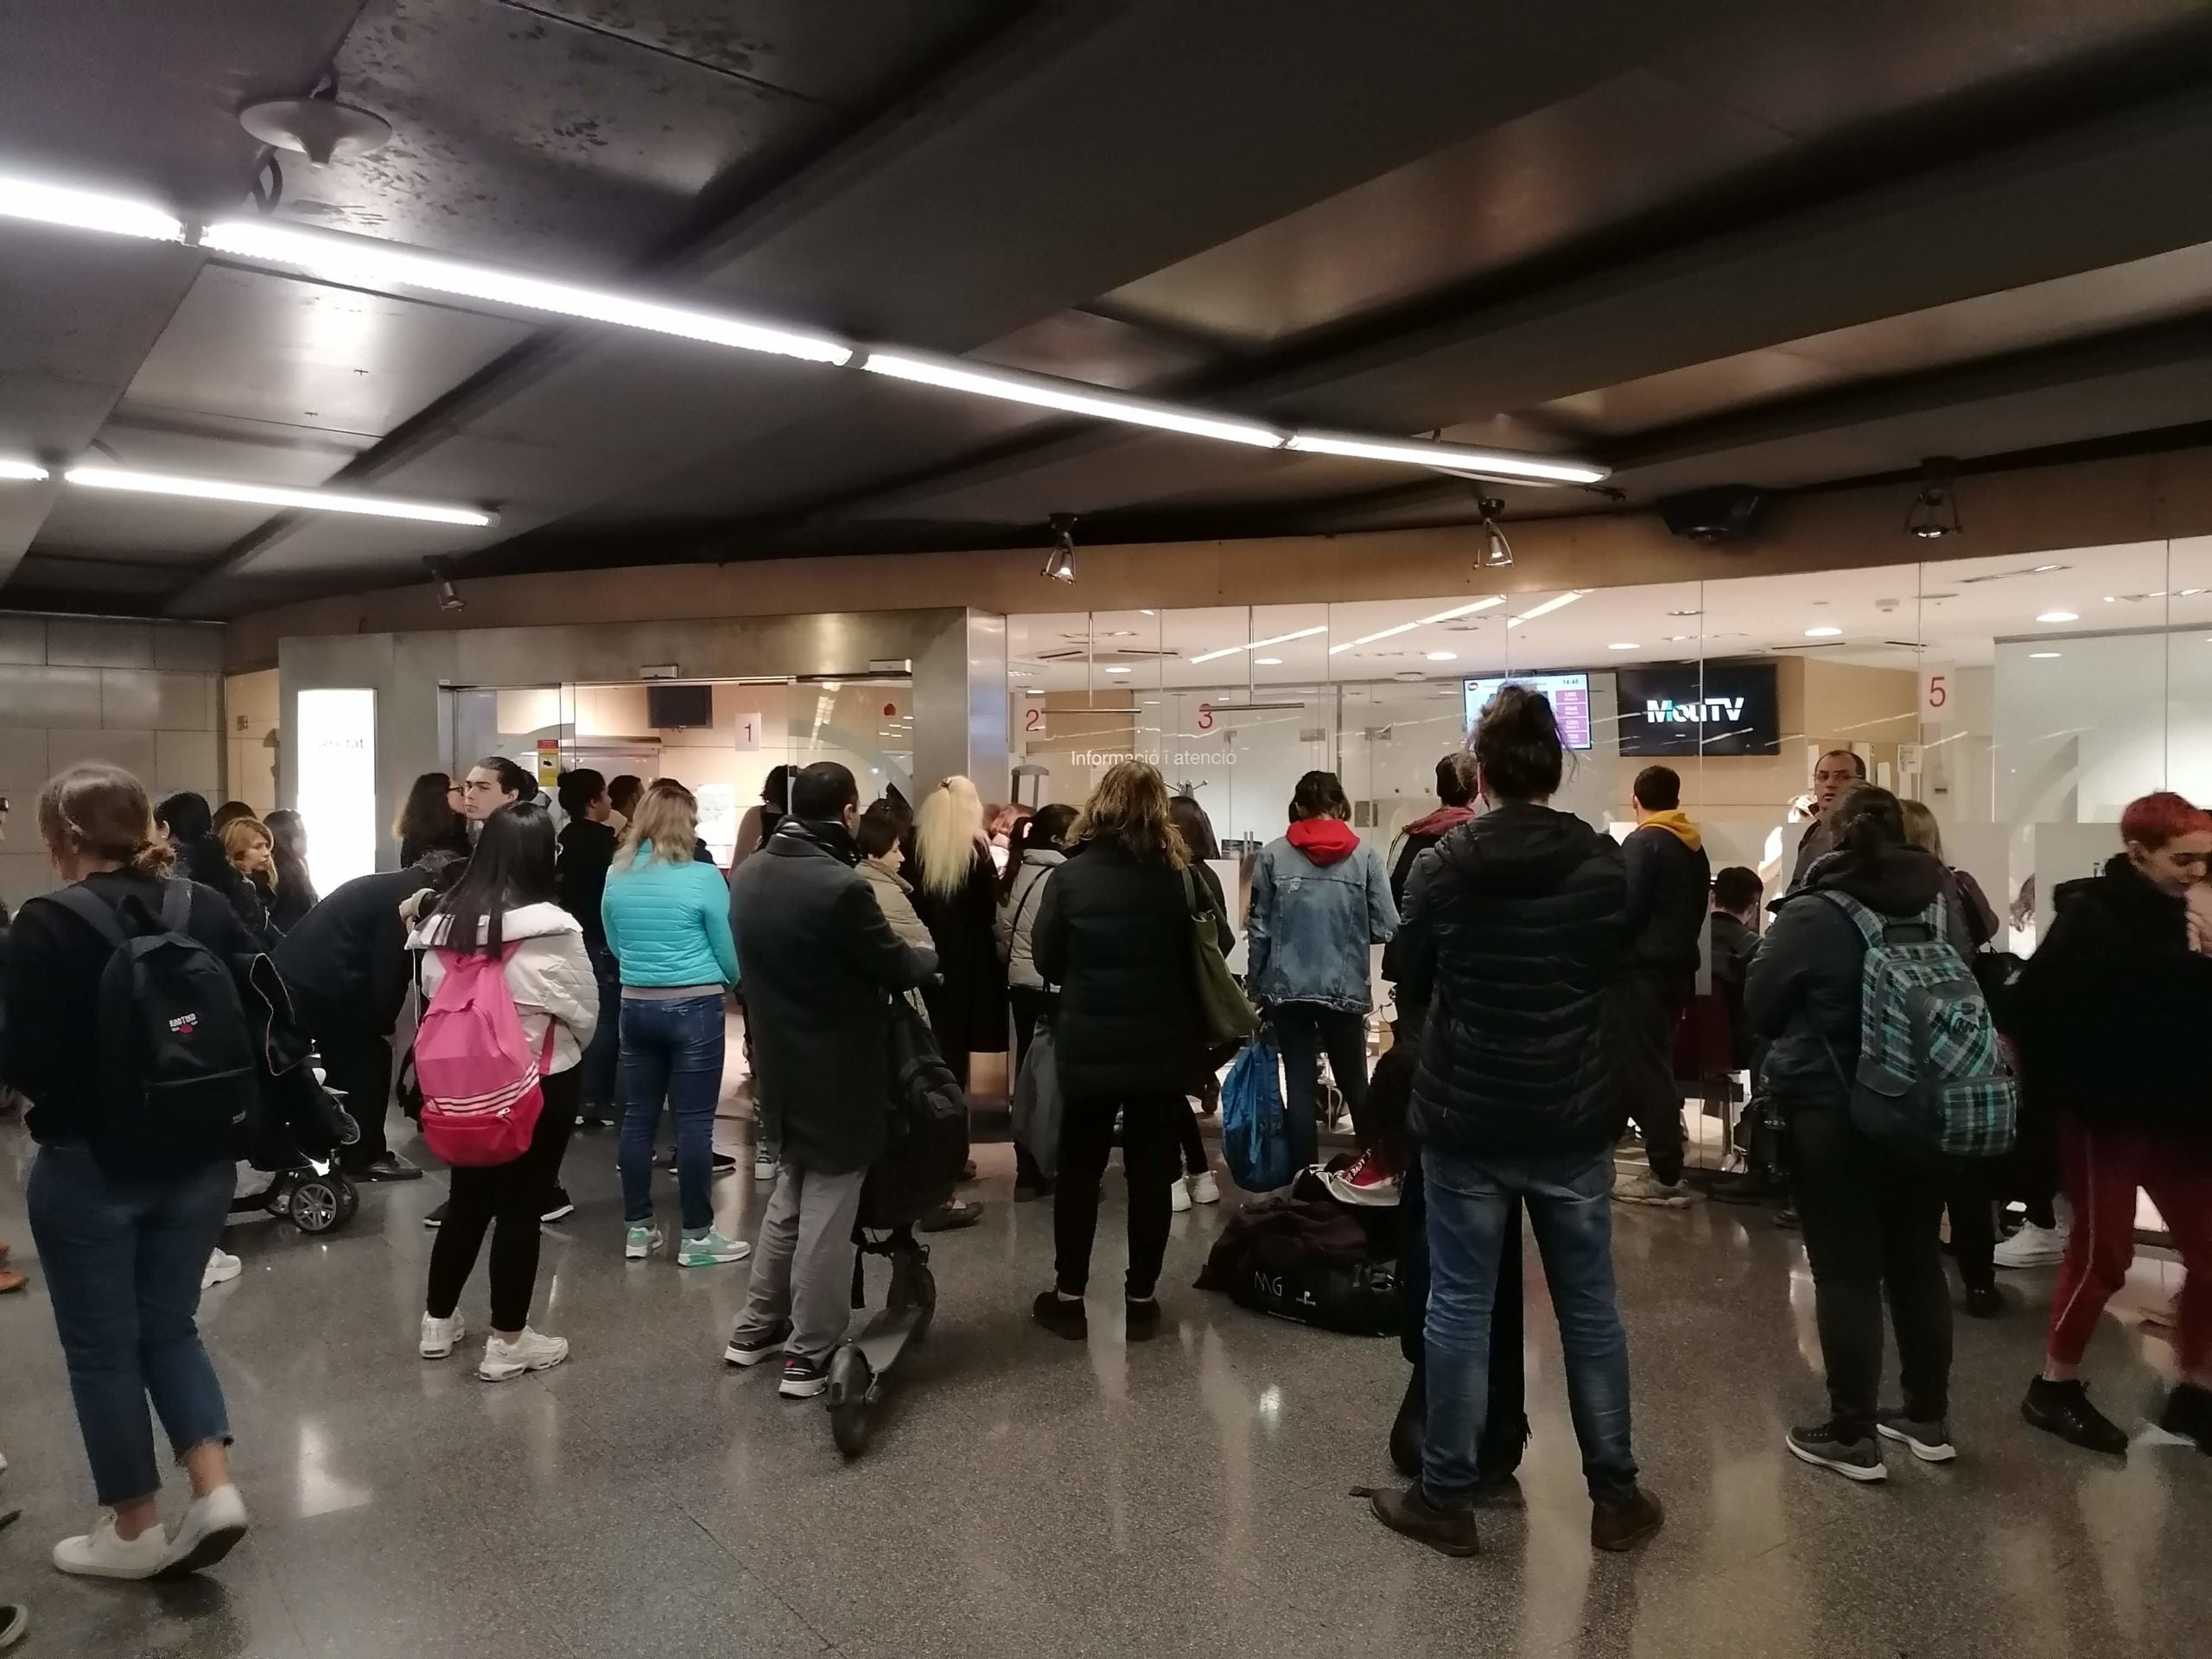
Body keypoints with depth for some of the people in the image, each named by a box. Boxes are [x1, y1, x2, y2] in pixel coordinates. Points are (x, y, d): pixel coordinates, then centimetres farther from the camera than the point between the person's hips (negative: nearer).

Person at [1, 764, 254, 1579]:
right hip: (198, 1161, 5)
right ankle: (215, 1488, 10)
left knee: (101, 1344, 11)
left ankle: (134, 1530, 22)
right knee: (168, 1325, 20)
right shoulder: (212, 910, -1)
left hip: (90, 1168, -4)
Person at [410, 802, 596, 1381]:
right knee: (521, 1207, 6)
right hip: (540, 1085, -5)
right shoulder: (550, 929, -20)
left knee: (467, 1199, 20)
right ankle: (507, 1342, 17)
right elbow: (584, 1013, -10)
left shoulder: (442, 922, -3)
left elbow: (432, 996, 8)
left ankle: (438, 1322, 34)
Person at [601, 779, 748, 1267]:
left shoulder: (617, 875, 2)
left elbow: (614, 945, 15)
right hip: (693, 1007, -5)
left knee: (638, 1117, 12)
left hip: (636, 1006, 5)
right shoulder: (703, 877, -12)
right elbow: (728, 952, -5)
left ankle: (638, 1229, 21)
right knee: (694, 1122, 1)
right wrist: (732, 982, 15)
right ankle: (696, 1236, 8)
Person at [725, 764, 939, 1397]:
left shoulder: (750, 874, 0)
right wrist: (932, 957, 6)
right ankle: (809, 1356, 15)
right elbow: (897, 969, -15)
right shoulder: (842, 885, -25)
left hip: (780, 1061, 8)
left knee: (790, 1194, 24)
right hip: (839, 1071, -8)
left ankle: (757, 1329, 33)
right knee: (827, 1211, 5)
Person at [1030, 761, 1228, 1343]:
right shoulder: (1180, 875, -9)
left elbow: (1045, 958, -3)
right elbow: (1218, 948, -1)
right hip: (1161, 1047, 0)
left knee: (1079, 1168, 13)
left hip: (1088, 1047, 0)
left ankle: (1068, 1296, 19)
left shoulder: (1070, 875, -9)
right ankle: (1140, 1299, 16)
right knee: (1151, 1172, 10)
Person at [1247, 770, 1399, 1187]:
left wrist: (1258, 987, 7)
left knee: (1300, 1083, 6)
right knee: (1353, 1080, 16)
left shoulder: (1273, 854, -3)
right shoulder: (1364, 856, -3)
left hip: (1288, 987, 0)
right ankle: (1380, 1162, 24)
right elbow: (1387, 927, -6)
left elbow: (1259, 927, -2)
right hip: (1345, 989, 0)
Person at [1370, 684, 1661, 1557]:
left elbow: (1410, 983, 2)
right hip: (1573, 1121, 2)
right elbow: (1620, 974, 7)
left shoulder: (1440, 866, -11)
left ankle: (1446, 1498, 17)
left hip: (1463, 1120, -2)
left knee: (1459, 1308, 7)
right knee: (1589, 1309, 14)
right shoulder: (1604, 863, -6)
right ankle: (1616, 1495, 25)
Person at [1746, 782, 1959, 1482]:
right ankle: (1929, 1419, 28)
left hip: (1833, 1113, -5)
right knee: (1917, 1260, 16)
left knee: (1846, 1271, 2)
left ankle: (1852, 1434, 9)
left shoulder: (1812, 914, -16)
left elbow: (1759, 1007, -6)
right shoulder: (1939, 904, -1)